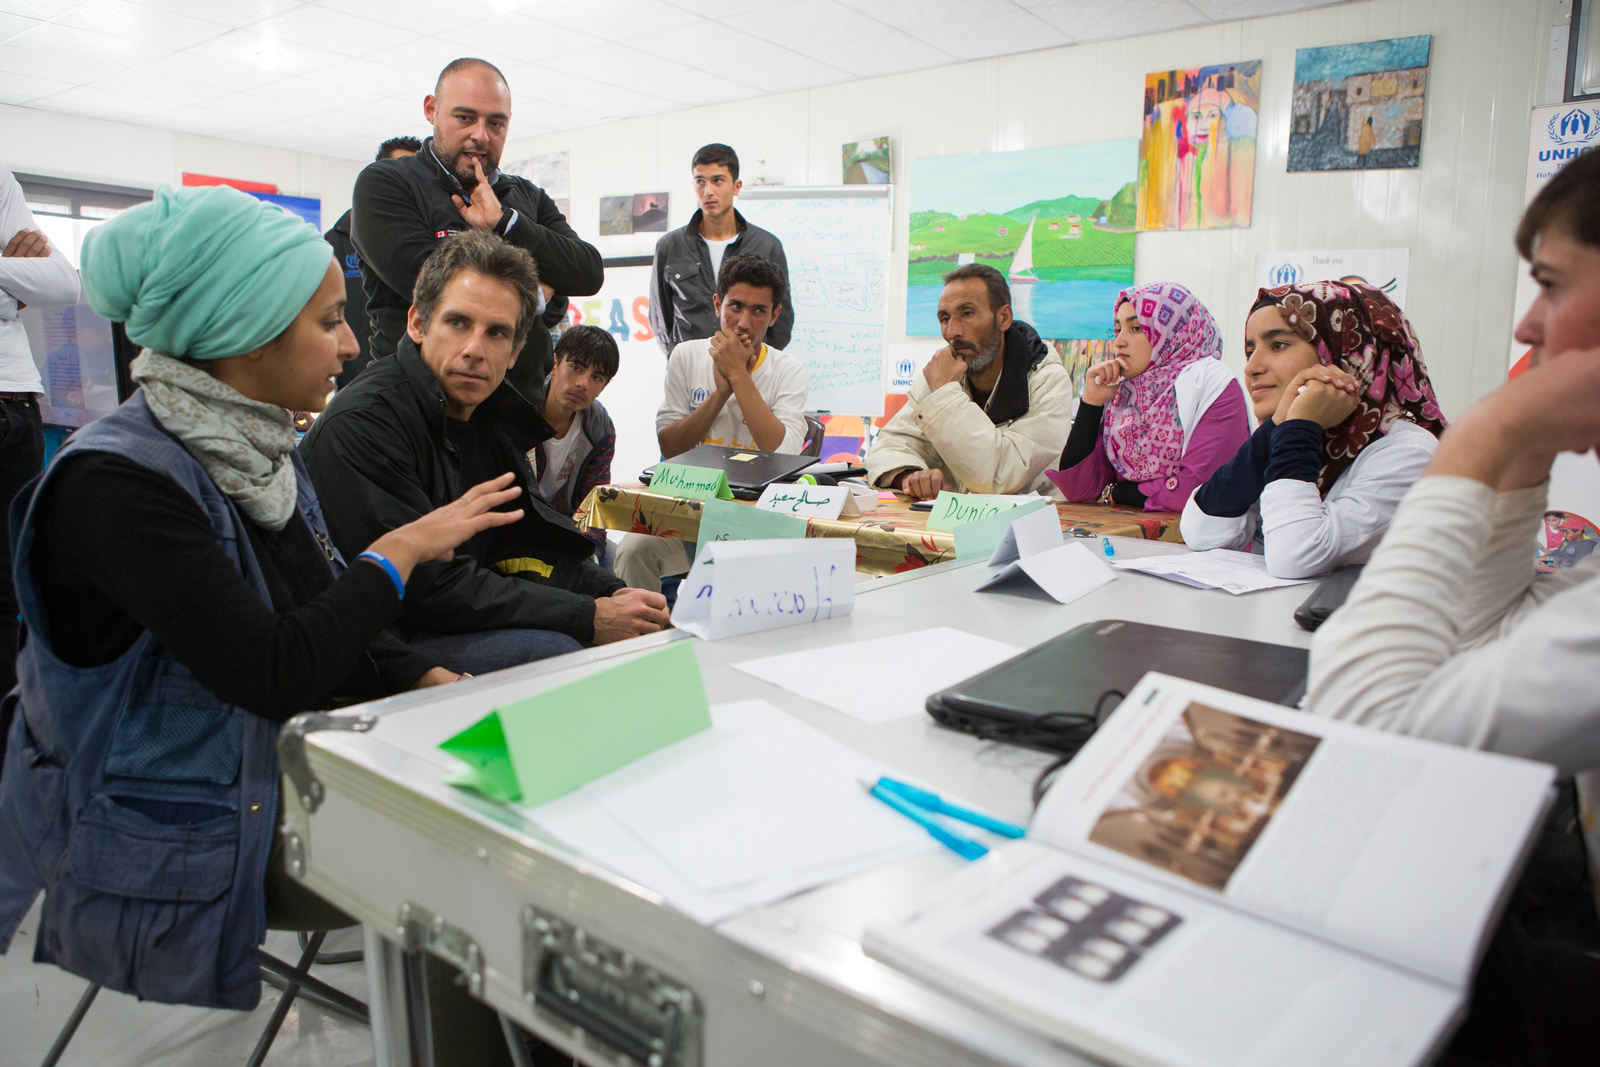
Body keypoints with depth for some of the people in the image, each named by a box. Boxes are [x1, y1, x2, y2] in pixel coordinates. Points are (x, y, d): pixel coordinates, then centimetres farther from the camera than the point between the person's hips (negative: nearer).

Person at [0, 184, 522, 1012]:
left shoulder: (260, 452, 4)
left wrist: (443, 687, -7)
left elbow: (333, 630, 8)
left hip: (270, 790, 7)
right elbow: (273, 671, -29)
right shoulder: (115, 480, -23)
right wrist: (402, 549, -17)